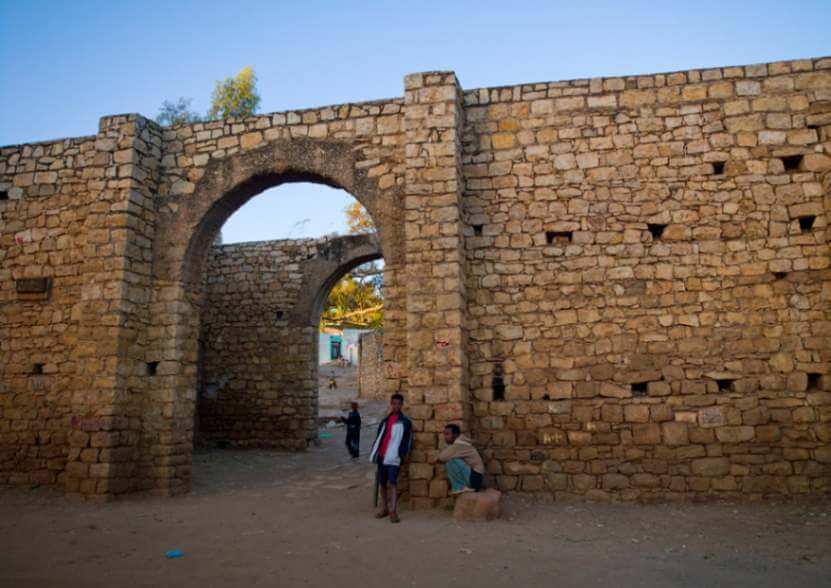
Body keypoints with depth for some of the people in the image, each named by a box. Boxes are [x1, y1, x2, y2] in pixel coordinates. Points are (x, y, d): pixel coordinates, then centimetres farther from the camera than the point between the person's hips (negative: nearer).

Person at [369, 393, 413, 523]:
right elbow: (378, 437, 15)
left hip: (393, 457, -5)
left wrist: (402, 455, -12)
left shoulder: (405, 422, 0)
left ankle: (393, 510, -15)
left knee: (393, 482, -13)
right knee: (382, 482, 11)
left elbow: (407, 440, -3)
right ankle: (384, 508, 22)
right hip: (382, 456, 5)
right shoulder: (385, 420, 14)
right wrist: (374, 454, 9)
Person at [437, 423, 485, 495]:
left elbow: (443, 457, -22)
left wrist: (441, 452, -1)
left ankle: (460, 487, -8)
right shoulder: (457, 443, 12)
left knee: (450, 461, -22)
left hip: (474, 477, -10)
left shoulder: (459, 444, -18)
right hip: (470, 475, 10)